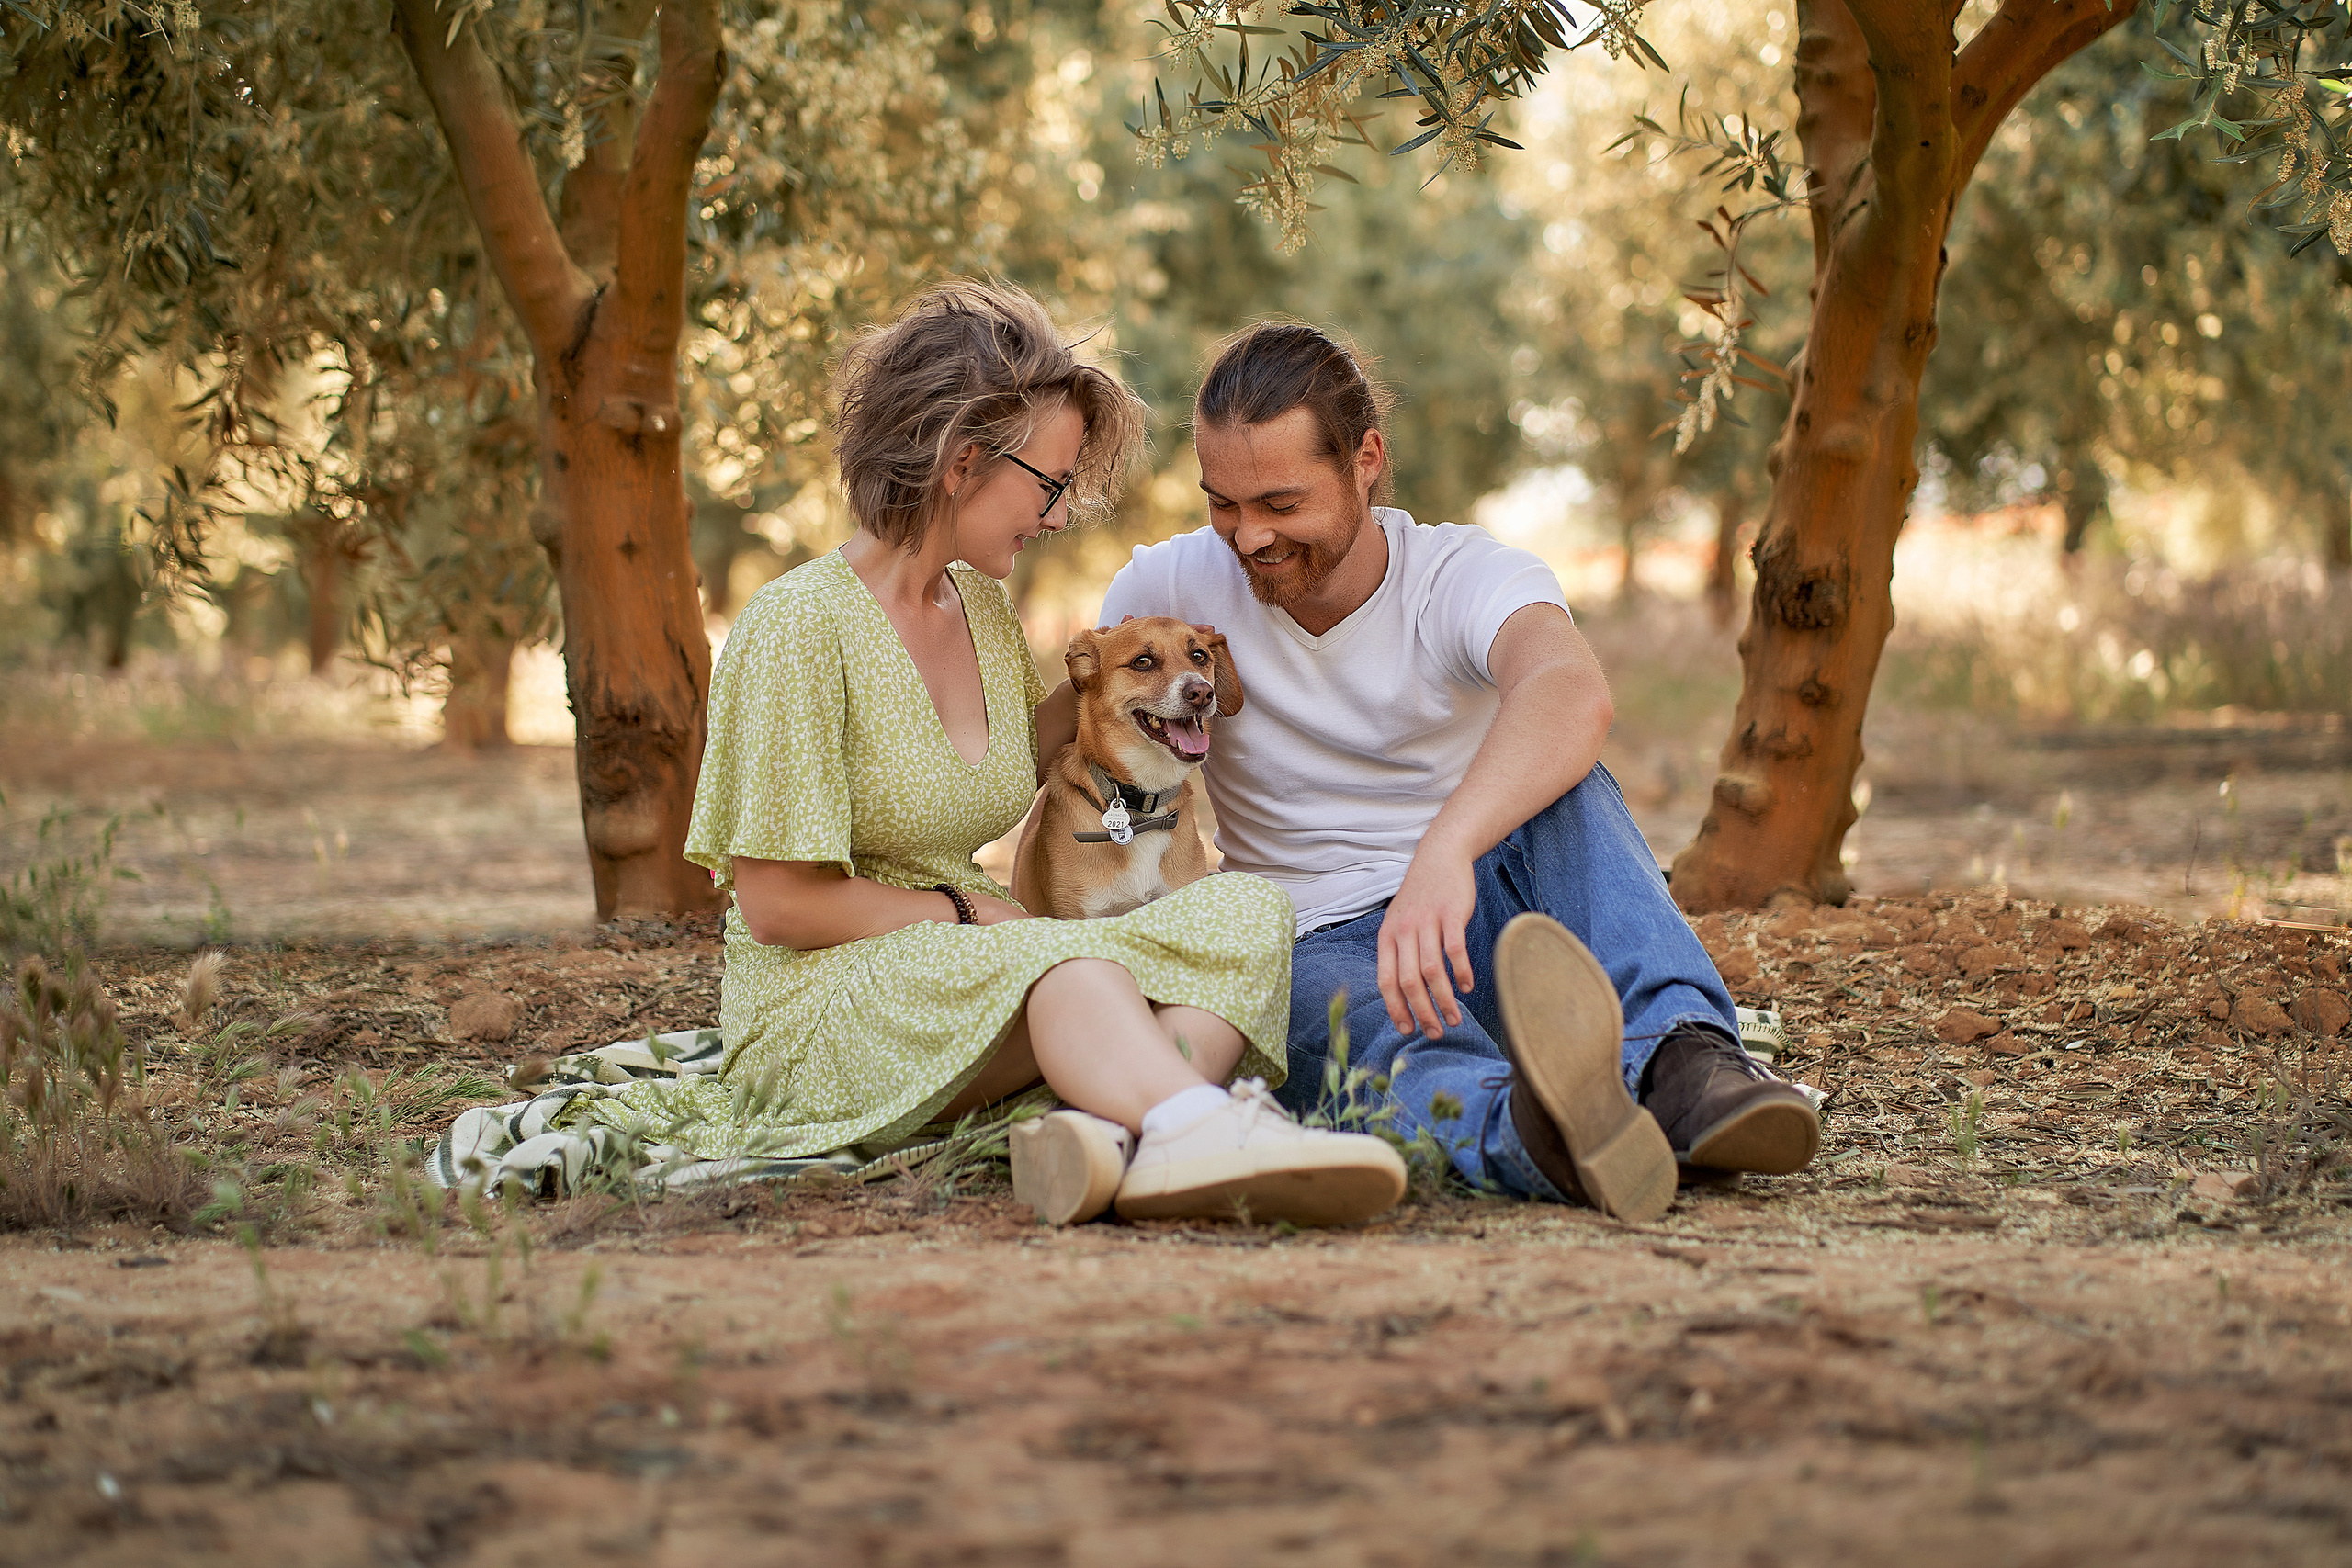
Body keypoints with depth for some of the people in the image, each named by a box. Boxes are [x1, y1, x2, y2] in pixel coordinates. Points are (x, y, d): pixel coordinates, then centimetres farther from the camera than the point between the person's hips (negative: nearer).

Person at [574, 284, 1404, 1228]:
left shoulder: (981, 605, 13)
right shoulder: (798, 625, -12)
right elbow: (777, 902, -14)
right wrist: (968, 914, -9)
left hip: (977, 980, 8)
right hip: (823, 1001, -8)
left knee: (1244, 911, -16)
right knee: (1066, 958, -37)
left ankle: (1113, 1127, -47)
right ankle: (1198, 1126, -68)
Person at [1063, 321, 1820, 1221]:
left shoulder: (1464, 578, -12)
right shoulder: (1170, 590, -1)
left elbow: (1574, 696, -36)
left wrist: (1443, 851, -56)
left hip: (1477, 918, 1)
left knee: (1566, 785, -30)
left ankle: (1681, 1063, -52)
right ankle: (1527, 1132, -74)